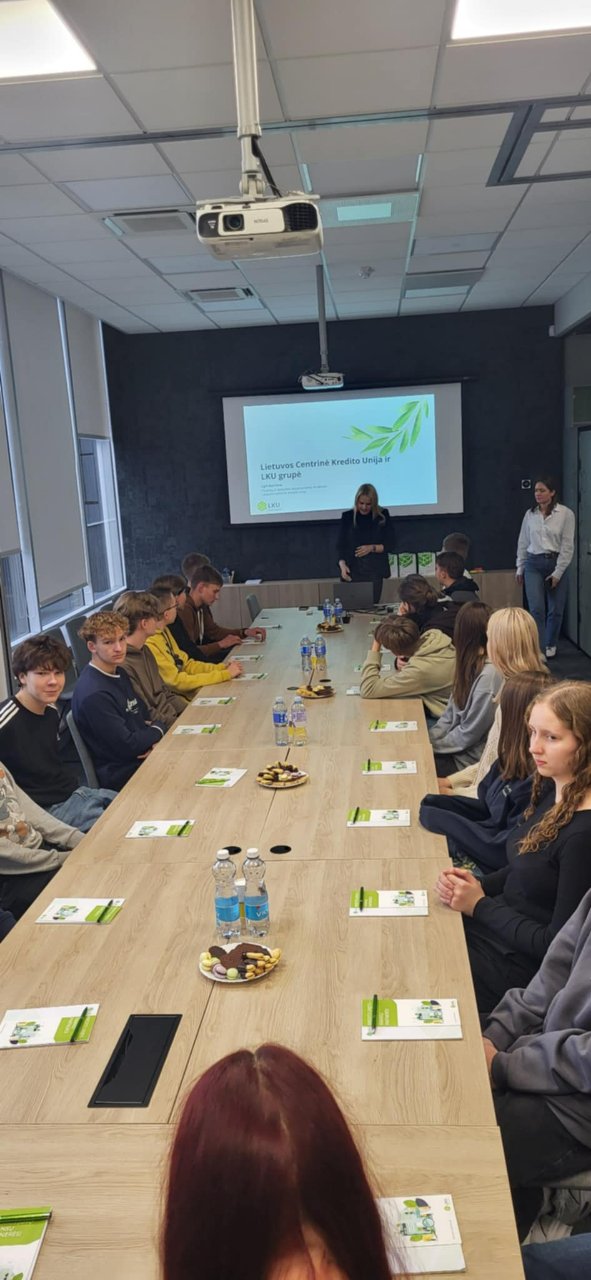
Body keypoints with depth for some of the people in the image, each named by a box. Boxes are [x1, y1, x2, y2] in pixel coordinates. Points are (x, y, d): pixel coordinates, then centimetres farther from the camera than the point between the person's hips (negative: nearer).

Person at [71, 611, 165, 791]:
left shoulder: (119, 674, 7)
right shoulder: (94, 694, -23)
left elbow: (143, 716, 17)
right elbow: (127, 746, -22)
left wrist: (152, 739, -5)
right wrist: (158, 730, -4)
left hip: (143, 758, 9)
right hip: (122, 775, -9)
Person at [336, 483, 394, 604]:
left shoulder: (382, 516, 4)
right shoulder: (347, 517, 4)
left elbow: (390, 545, 5)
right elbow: (341, 545, 3)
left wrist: (372, 548, -11)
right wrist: (342, 565, -14)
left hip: (374, 572, 0)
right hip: (352, 571, 0)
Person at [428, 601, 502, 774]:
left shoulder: (490, 674, -26)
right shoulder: (472, 664, 4)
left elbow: (469, 734, -20)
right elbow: (451, 713, 10)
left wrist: (433, 745, -9)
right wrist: (428, 739, -1)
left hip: (468, 759, -8)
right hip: (458, 747, 8)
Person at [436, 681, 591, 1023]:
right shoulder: (551, 790, 0)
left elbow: (557, 944, -22)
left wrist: (480, 905, -14)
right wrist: (478, 885, -4)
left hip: (520, 965, -8)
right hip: (497, 923, 8)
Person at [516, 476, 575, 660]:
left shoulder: (566, 514, -7)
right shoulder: (530, 514, 3)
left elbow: (567, 546, -7)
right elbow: (523, 543, 11)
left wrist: (558, 572, -10)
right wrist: (520, 568, 10)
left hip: (556, 563, -1)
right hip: (533, 564, 1)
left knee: (555, 610, 9)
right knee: (536, 609, -8)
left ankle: (550, 645, 29)